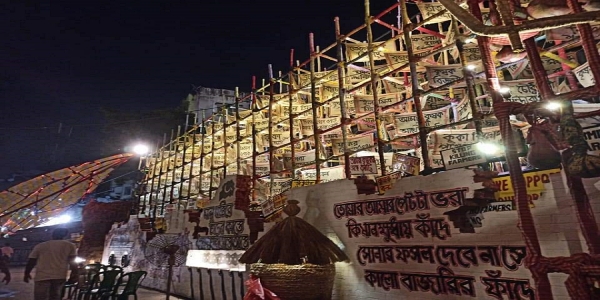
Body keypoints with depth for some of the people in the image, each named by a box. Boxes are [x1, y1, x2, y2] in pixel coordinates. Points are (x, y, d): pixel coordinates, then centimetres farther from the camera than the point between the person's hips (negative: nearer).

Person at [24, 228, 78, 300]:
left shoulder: (39, 246, 13)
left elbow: (31, 261, 14)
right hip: (59, 276, 0)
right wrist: (74, 275, 5)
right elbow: (73, 262, 2)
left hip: (42, 276, 0)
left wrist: (27, 274, 26)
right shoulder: (69, 245, 7)